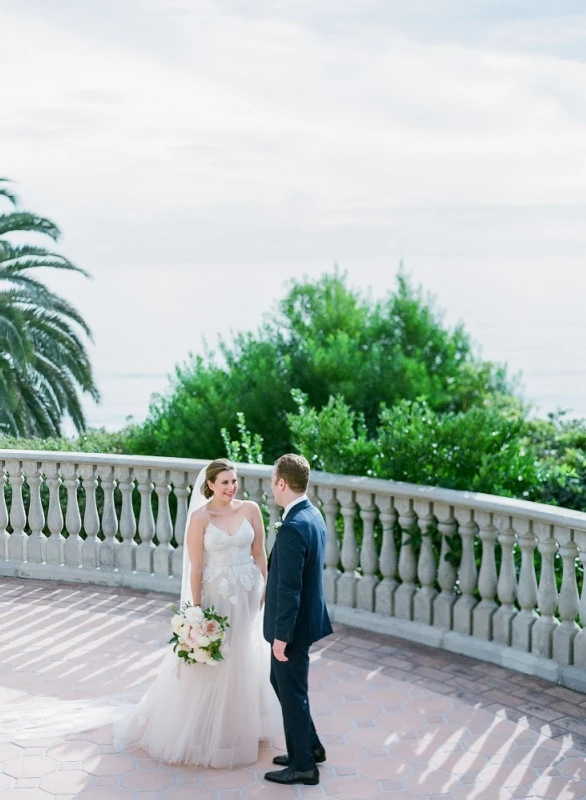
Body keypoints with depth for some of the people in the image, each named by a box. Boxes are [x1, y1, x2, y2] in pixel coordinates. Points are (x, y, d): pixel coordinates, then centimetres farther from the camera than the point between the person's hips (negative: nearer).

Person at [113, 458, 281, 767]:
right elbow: (195, 566, -10)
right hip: (215, 595, -4)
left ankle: (241, 723, 35)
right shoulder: (200, 517, -12)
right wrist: (197, 608, -10)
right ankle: (204, 729, 22)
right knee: (209, 664, 5)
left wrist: (267, 588, 1)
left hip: (247, 595, 4)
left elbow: (259, 553, 4)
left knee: (246, 660, 16)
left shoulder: (250, 510, -3)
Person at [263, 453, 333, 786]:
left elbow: (289, 587, -26)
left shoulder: (293, 527, -26)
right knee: (280, 681, 23)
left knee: (292, 692, 5)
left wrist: (281, 635, -20)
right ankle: (310, 746, 34)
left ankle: (303, 765, 19)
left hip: (294, 624, -10)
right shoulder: (313, 515, 4)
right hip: (306, 615, 10)